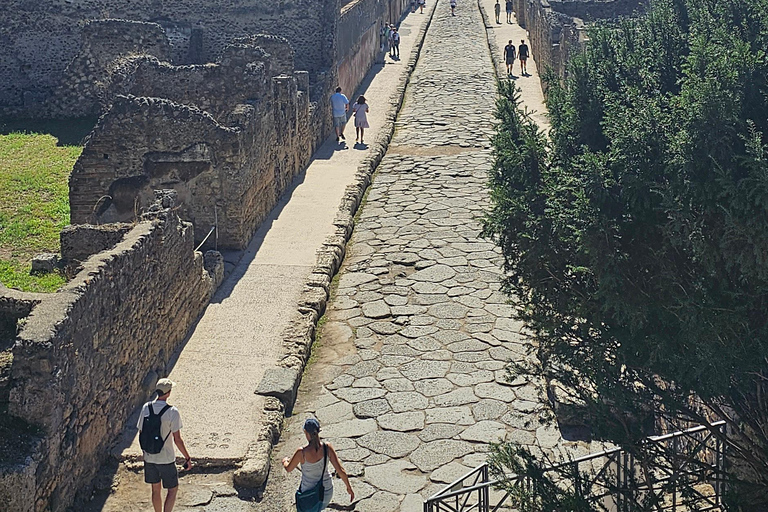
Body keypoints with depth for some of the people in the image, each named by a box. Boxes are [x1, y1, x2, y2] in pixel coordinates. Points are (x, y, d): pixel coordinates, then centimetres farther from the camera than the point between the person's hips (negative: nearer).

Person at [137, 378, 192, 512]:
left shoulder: (146, 408, -5)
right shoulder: (172, 412, -19)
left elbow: (141, 433, 5)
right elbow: (177, 440, -16)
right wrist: (188, 458, -6)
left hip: (149, 457, 5)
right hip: (166, 459, -5)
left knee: (155, 490, 19)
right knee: (173, 490, 11)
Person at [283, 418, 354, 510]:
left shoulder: (301, 453, -28)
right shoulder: (327, 447, -20)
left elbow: (288, 469, -7)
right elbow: (340, 471, -16)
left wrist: (285, 461, 17)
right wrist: (349, 488, 0)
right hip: (327, 490, 4)